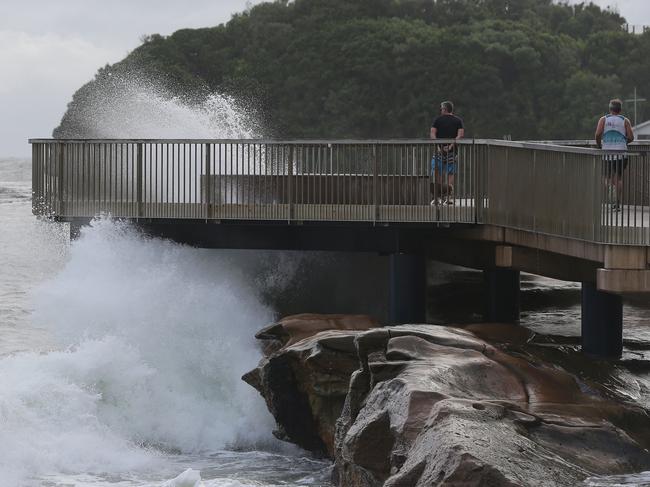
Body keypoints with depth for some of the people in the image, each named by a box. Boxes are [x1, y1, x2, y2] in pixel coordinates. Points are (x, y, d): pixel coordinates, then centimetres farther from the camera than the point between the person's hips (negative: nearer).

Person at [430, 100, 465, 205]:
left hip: (439, 150, -1)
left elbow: (432, 133, -7)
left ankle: (436, 197, -2)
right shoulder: (458, 121, 8)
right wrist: (451, 145, -13)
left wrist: (437, 146, -15)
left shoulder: (438, 120, 5)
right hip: (452, 151, 1)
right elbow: (460, 135, -6)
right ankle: (449, 197, -4)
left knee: (437, 173, 5)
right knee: (450, 174, 5)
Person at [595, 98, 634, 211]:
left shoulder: (603, 119, 5)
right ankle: (618, 204, 5)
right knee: (619, 178, 9)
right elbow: (631, 137, -3)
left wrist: (599, 145, 9)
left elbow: (598, 134, -8)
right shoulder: (625, 121, 4)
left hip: (607, 151, 0)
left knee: (609, 176, 14)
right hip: (621, 151, 0)